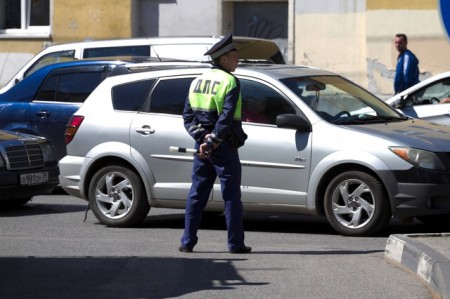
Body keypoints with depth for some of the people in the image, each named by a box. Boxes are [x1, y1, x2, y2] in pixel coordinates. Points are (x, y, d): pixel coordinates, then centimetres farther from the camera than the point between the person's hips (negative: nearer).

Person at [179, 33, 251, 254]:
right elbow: (226, 118, -19)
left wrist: (201, 139, -4)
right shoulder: (230, 82, -10)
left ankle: (188, 242, 8)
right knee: (231, 195, 0)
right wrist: (212, 142, -17)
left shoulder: (197, 81, 11)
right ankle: (235, 244, 2)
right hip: (223, 146, -6)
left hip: (202, 146, 6)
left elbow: (188, 115, 5)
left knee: (197, 193, 9)